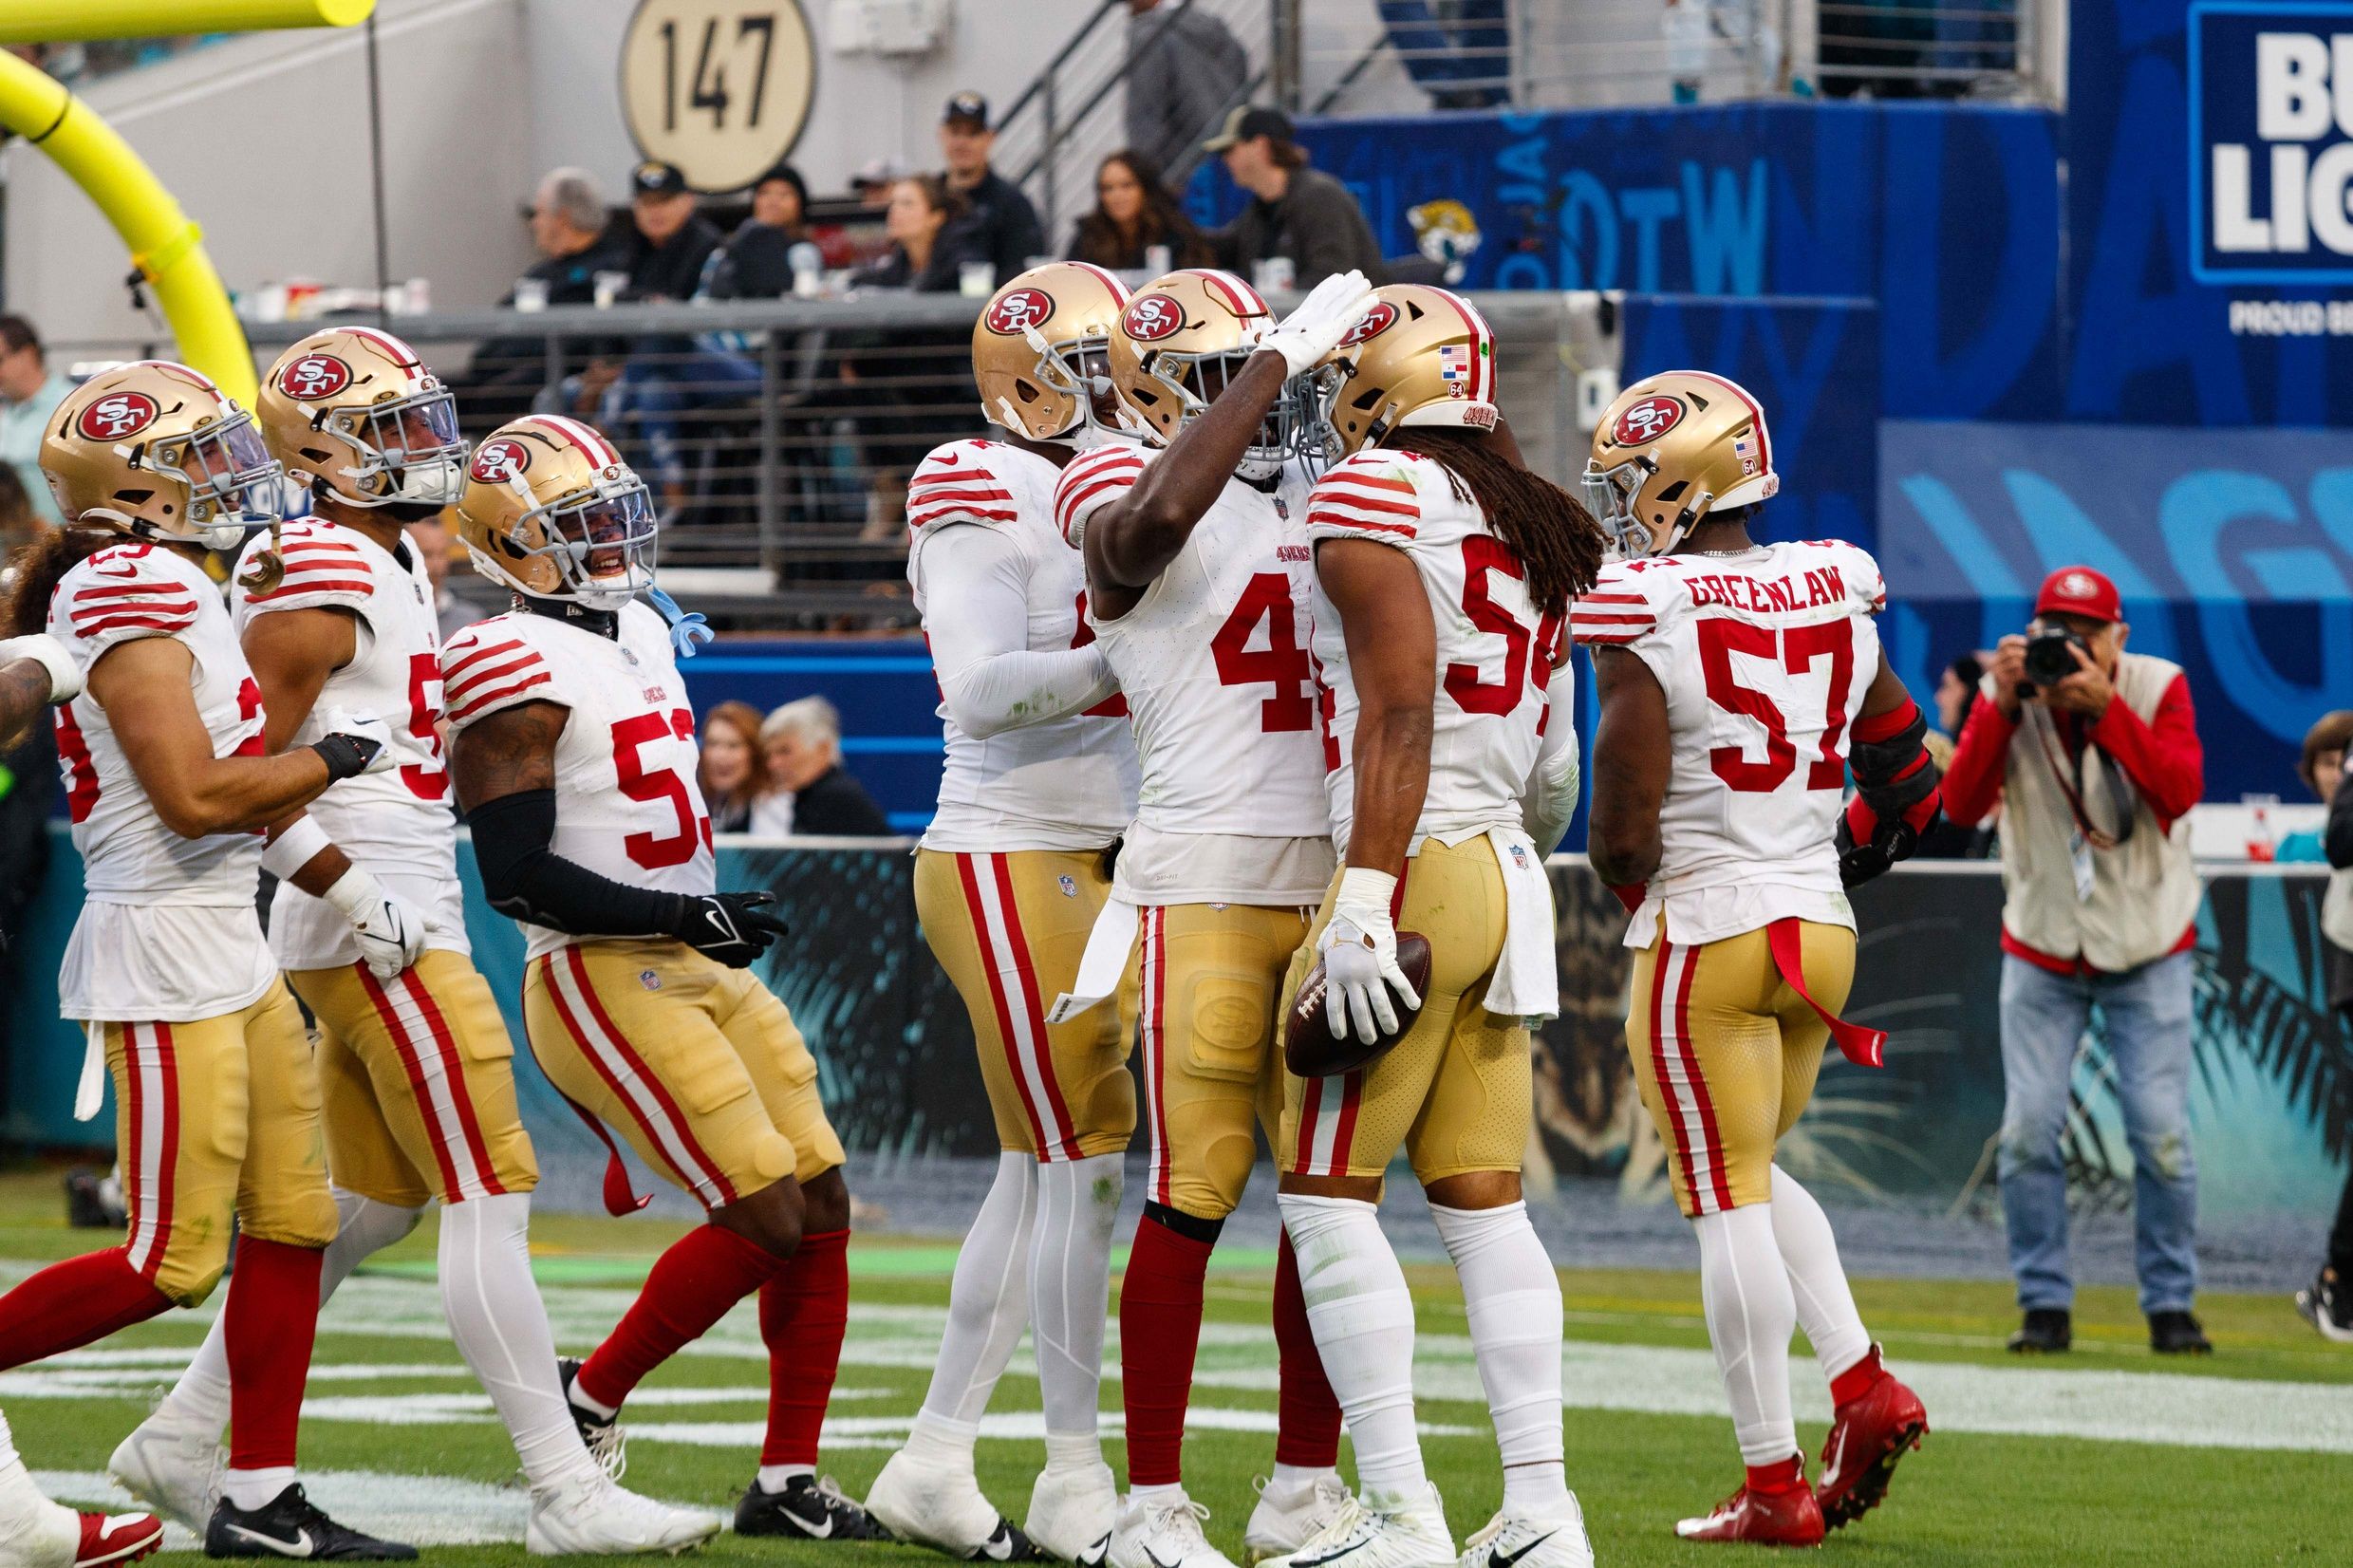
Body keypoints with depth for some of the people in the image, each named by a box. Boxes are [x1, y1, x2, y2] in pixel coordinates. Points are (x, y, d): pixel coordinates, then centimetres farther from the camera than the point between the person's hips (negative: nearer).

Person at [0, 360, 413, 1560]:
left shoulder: (165, 587, 15)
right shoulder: (134, 595, -16)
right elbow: (195, 797, -22)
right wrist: (328, 757, -9)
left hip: (230, 957, 10)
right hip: (165, 956, -10)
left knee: (292, 1223, 10)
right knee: (171, 1262, -7)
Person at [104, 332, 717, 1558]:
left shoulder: (391, 562, 16)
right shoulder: (317, 581, -14)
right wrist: (351, 896, -19)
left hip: (400, 926, 10)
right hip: (379, 939, -10)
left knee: (364, 1207, 16)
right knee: (488, 1203, -9)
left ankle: (182, 1439, 22)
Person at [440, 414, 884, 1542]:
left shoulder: (641, 634, 14)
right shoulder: (517, 670, -15)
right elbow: (517, 877, -19)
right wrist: (686, 917, -19)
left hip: (698, 973, 9)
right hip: (600, 981, -9)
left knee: (825, 1207, 3)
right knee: (767, 1218, -13)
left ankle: (787, 1481, 10)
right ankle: (588, 1401, 5)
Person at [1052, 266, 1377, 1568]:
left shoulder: (1316, 502, 18)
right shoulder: (1122, 508, -5)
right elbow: (1156, 519, -31)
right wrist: (1285, 355, -25)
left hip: (1331, 880, 7)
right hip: (1204, 884, -7)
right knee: (1194, 1195, -7)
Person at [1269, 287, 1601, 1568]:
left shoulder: (1373, 496, -8)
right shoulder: (1536, 529, 17)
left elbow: (1401, 706, -17)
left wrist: (1365, 901, -20)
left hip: (1411, 871, -8)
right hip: (1507, 883, 8)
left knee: (1327, 1192, -3)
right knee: (1480, 1199, 9)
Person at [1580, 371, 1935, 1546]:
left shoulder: (1644, 622, -14)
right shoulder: (1838, 601, 4)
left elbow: (1623, 839, -14)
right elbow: (1909, 794, 11)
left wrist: (1630, 875, 9)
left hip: (1706, 932, -6)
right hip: (1823, 925, 6)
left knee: (1728, 1204, 0)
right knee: (1752, 1175, 23)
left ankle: (1775, 1484, 1)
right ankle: (1863, 1385, 8)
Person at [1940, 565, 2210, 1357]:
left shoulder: (2158, 689, -11)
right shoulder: (2007, 694, -7)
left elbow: (2180, 791, -26)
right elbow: (1961, 805, -18)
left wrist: (2104, 707, -32)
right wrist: (2002, 706, -28)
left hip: (2147, 948, -1)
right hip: (2041, 949, 1)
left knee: (2161, 1133, -7)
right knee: (2028, 1130, -7)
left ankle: (2170, 1305, 6)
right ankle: (2045, 1305, 4)